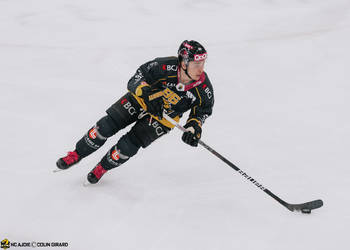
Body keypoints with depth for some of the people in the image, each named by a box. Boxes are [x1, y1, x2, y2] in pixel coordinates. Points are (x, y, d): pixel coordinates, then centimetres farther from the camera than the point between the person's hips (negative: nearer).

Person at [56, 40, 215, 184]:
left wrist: (194, 127, -22)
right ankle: (76, 155, 15)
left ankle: (102, 168, 16)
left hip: (163, 118, 1)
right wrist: (147, 93, -47)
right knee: (107, 125, -9)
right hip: (141, 100, 0)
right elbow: (139, 76, -28)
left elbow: (204, 109, -5)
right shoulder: (167, 66, -33)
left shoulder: (204, 88, -25)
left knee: (129, 145, -13)